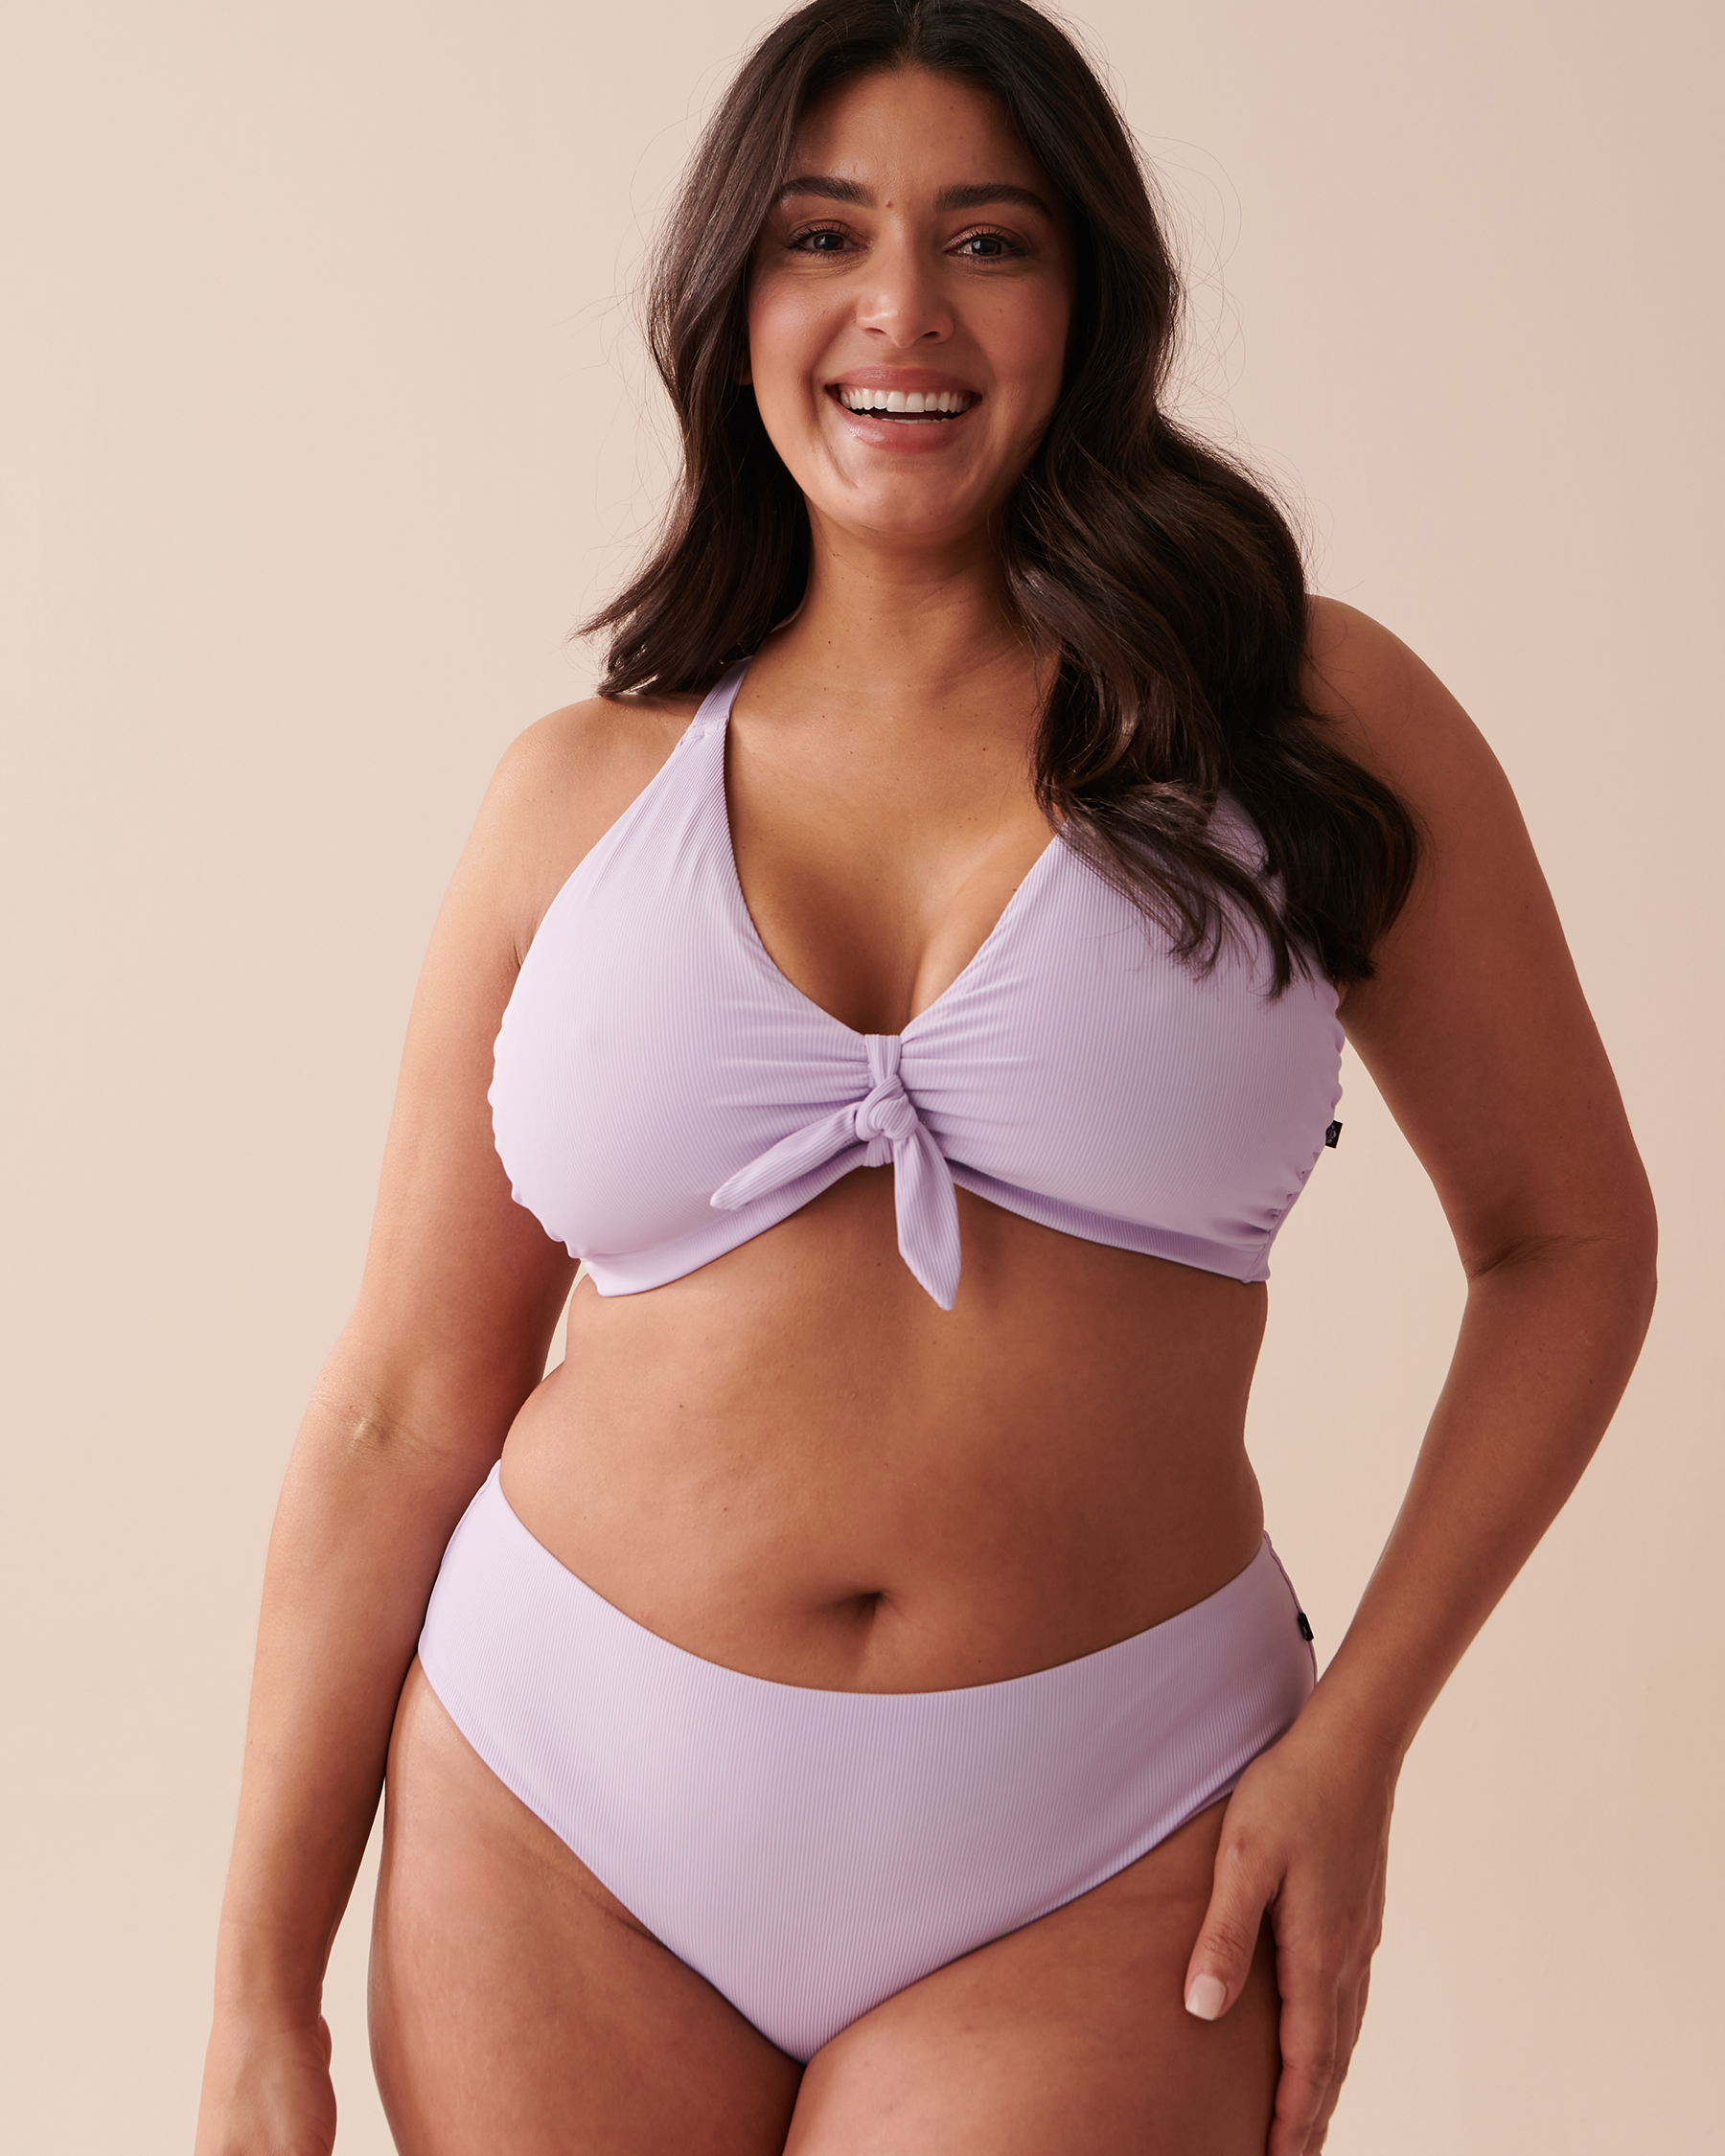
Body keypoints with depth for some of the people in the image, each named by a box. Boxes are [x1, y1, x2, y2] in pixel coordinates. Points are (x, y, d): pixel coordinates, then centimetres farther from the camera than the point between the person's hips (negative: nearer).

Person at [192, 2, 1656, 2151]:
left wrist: (1350, 1741, -4)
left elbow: (1567, 1242, 4)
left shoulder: (1310, 718, -3)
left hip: (1084, 1868, -1)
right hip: (560, 1813, 2)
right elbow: (399, 1418, 3)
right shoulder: (580, 797, 1)